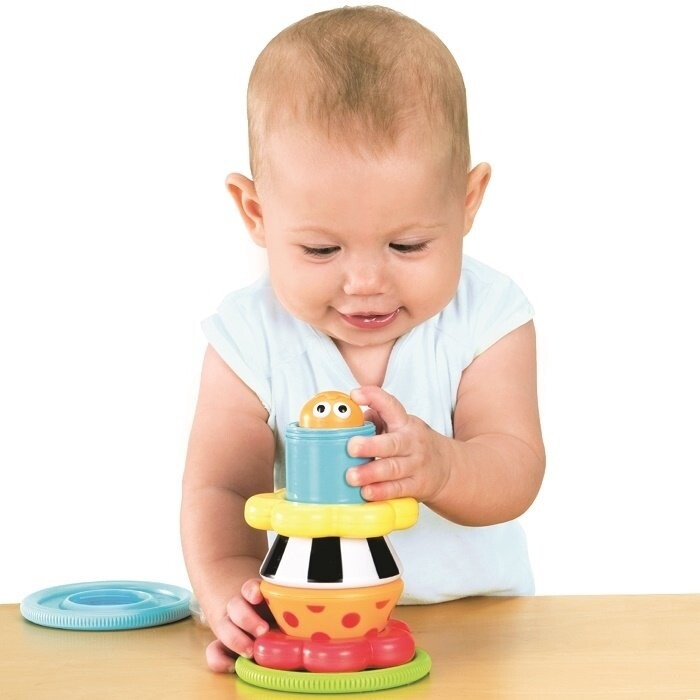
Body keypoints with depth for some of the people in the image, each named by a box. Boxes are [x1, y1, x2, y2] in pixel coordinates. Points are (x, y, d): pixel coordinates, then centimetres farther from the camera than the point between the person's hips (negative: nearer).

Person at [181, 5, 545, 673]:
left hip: (472, 607, 0)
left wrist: (441, 467, -39)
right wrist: (229, 589, -32)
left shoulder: (486, 319, -8)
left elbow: (516, 472, -16)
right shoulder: (249, 339, -7)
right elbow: (221, 489, -11)